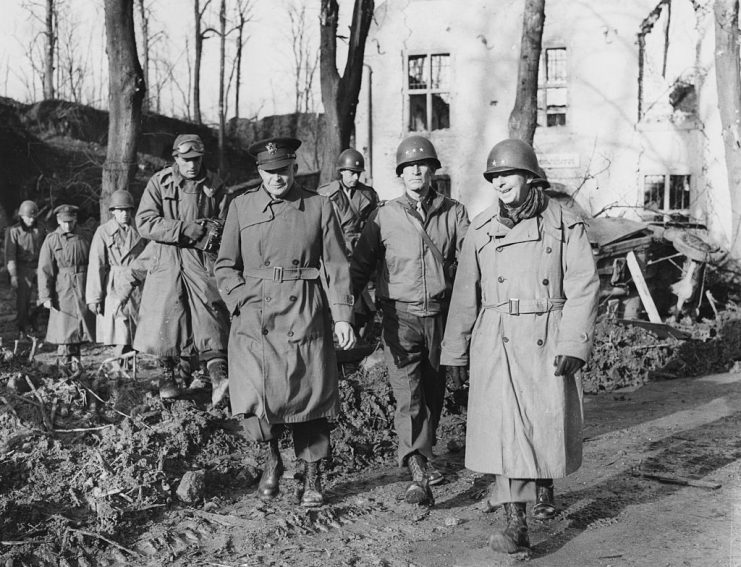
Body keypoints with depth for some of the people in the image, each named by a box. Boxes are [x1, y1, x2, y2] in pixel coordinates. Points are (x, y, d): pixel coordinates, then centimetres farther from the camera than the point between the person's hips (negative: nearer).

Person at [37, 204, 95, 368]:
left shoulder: (82, 240, 10)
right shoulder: (51, 240, -3)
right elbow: (44, 270, -6)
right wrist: (46, 296, -12)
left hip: (83, 291, 4)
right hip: (62, 291, -4)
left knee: (78, 328, 9)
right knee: (64, 329, -3)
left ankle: (75, 364, 22)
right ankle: (64, 365, 6)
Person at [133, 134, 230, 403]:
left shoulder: (215, 187, 6)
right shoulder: (159, 182, 3)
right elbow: (145, 222, -8)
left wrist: (209, 232, -15)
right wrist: (188, 229, -14)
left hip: (203, 260, 0)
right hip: (166, 262, 0)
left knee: (211, 315, -13)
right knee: (165, 318, 3)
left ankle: (218, 377, -20)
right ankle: (167, 375, 21)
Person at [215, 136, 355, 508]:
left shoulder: (319, 207, 5)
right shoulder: (241, 207, 8)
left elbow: (336, 266, 4)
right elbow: (225, 265, 11)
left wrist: (342, 316, -6)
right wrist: (242, 302, -4)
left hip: (305, 319, 0)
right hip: (254, 320, 1)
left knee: (308, 395, 3)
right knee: (254, 400, -11)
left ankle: (312, 479, 20)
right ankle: (272, 457, 19)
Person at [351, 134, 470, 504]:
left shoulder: (453, 213, 5)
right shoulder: (385, 217, 2)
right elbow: (360, 265, 5)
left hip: (441, 314, 2)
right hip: (401, 315, -2)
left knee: (434, 391, 14)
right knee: (407, 394, -10)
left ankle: (422, 454, 36)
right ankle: (419, 473, -12)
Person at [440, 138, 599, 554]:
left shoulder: (565, 225, 0)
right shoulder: (482, 231, 7)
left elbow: (583, 287, -5)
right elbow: (466, 295, 10)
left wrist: (573, 344, -15)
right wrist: (455, 352, 11)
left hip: (549, 341, -1)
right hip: (498, 343, 1)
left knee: (550, 423, 7)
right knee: (505, 427, -7)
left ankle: (545, 488, 38)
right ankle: (516, 525, -3)